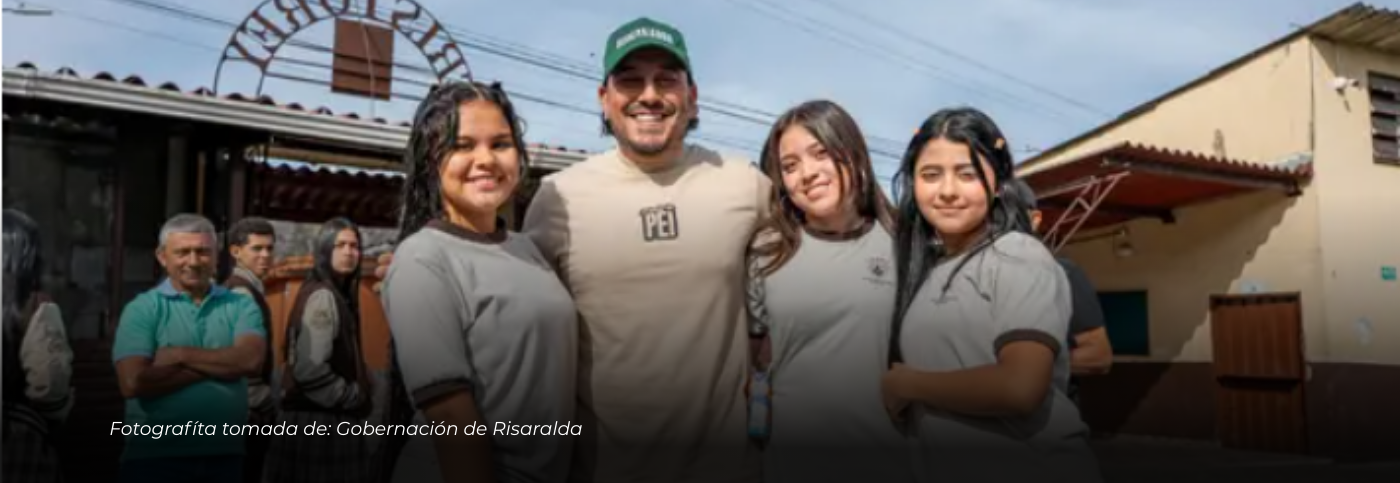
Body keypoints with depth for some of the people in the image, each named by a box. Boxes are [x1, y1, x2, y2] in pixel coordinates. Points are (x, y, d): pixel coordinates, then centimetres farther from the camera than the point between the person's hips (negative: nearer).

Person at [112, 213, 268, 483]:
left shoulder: (241, 306, 4)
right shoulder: (142, 308, -1)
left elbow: (251, 361, -14)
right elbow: (133, 382, -14)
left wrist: (180, 355, -13)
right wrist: (221, 364, -12)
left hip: (225, 454, 2)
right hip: (155, 455, -2)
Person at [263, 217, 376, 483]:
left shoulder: (339, 294, 14)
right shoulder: (322, 296, -15)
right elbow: (310, 369, -24)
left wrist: (356, 396, 9)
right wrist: (353, 398, -13)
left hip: (326, 418, 10)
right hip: (320, 421, -10)